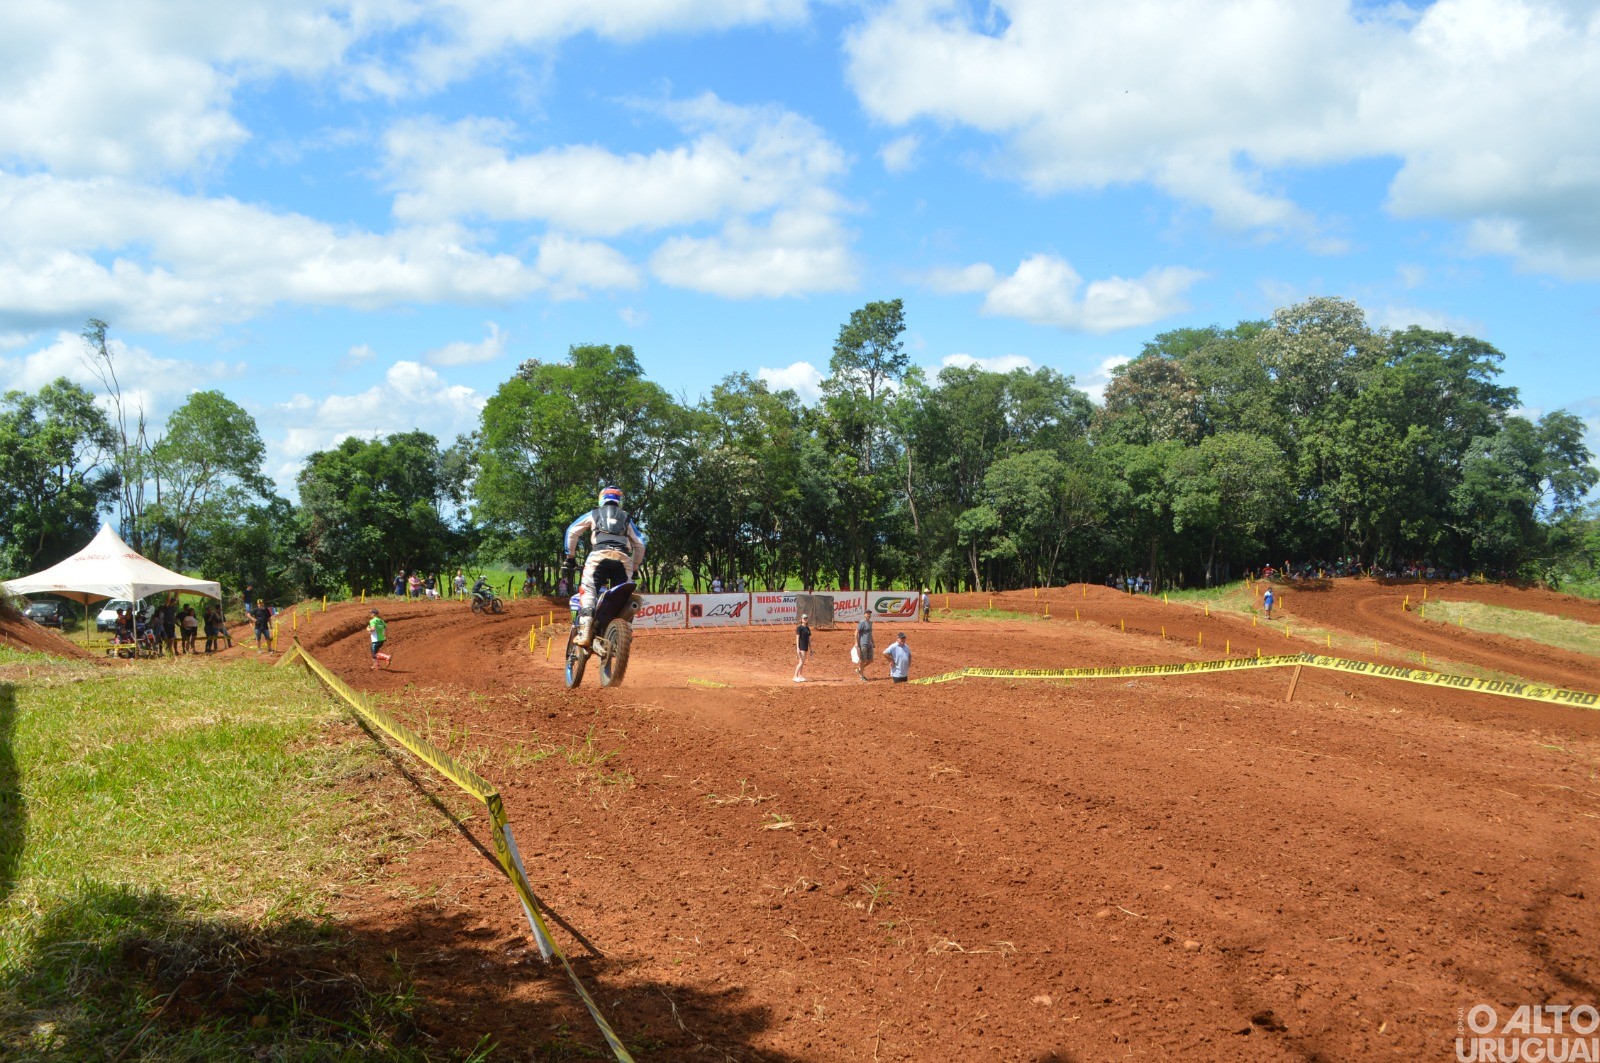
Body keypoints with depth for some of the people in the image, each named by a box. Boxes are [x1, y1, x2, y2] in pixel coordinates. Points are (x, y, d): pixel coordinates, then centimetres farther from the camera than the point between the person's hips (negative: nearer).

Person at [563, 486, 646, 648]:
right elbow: (639, 544, 27)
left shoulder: (594, 514, 26)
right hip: (624, 559, 2)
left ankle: (584, 633, -22)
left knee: (588, 592, -4)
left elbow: (572, 531, 19)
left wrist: (570, 557, 25)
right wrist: (635, 567, 36)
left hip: (599, 555, -2)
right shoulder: (626, 518, 31)